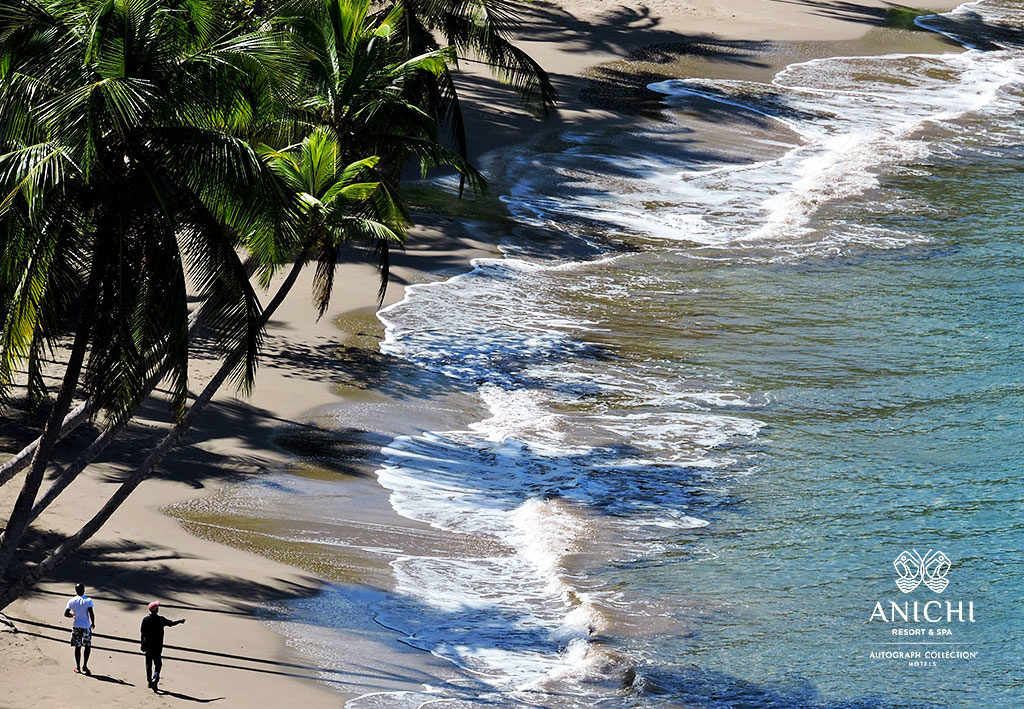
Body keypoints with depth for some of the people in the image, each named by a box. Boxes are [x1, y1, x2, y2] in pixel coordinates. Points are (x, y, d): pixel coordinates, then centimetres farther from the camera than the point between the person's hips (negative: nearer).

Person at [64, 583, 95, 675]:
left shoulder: (72, 601, -3)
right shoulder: (88, 600, -9)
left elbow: (66, 614, -5)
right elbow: (91, 613, -15)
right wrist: (93, 623, 0)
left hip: (76, 626, 2)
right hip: (86, 626, -2)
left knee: (77, 647, 10)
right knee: (88, 646, 12)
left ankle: (78, 667, 14)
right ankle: (85, 665, 4)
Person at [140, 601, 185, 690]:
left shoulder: (145, 620, -6)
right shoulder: (161, 619, -11)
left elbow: (143, 633, -3)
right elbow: (170, 623, 3)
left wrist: (143, 645, 6)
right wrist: (180, 621, 21)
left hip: (148, 645, 2)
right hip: (158, 646, -2)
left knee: (148, 663, 14)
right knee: (157, 663, 5)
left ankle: (149, 681, 19)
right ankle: (155, 679, -15)